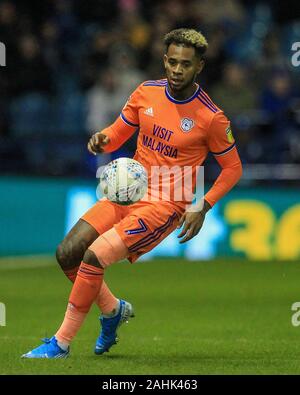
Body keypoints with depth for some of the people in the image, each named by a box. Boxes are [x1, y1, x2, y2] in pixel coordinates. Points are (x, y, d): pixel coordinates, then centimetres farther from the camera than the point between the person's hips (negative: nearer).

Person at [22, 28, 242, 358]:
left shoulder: (211, 117, -11)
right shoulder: (146, 93, 2)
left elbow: (232, 168, 1)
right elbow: (118, 133, 15)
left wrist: (202, 207, -10)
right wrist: (103, 140, -10)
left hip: (165, 205, -6)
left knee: (93, 257, -21)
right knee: (67, 254, -6)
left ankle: (61, 343, -8)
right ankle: (113, 309, 20)